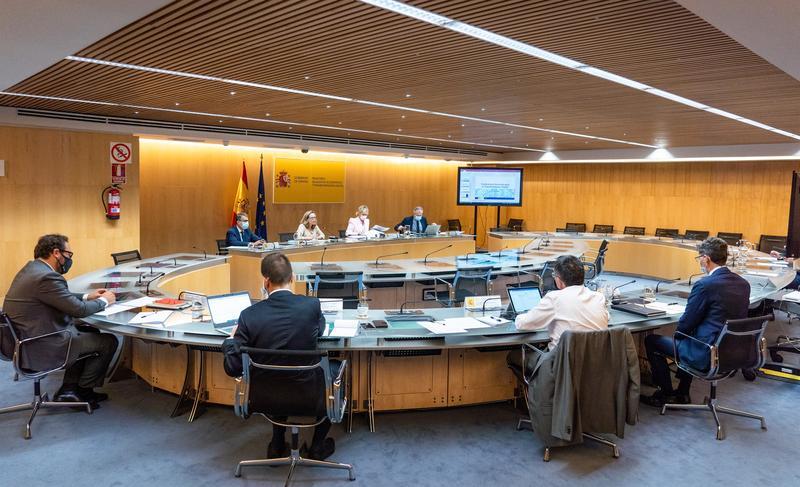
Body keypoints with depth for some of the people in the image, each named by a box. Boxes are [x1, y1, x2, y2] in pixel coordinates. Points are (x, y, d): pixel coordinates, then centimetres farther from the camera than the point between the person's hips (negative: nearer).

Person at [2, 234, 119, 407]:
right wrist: (104, 301, -5)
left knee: (90, 332, 24)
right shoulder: (47, 277, -24)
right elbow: (79, 310, -22)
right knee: (109, 341, -2)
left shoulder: (32, 268, 8)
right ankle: (84, 389, 18)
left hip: (24, 340, 11)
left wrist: (87, 296, 15)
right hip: (40, 349, -11)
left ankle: (69, 389, 23)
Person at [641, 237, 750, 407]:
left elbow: (685, 324, -12)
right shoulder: (744, 284, 3)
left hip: (707, 356, -8)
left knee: (651, 341, 8)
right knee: (689, 334, 35)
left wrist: (679, 332, 10)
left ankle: (666, 393, 21)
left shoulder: (704, 285, -21)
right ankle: (682, 393, 37)